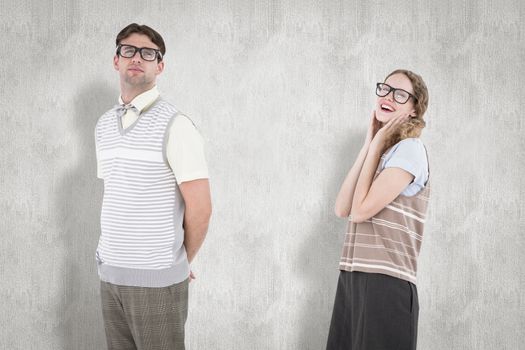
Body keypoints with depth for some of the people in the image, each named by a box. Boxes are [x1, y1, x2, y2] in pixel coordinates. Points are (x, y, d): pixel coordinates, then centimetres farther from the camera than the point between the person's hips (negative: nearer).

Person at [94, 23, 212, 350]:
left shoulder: (174, 125, -11)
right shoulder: (104, 125, 10)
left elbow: (200, 208, -11)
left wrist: (180, 262, 0)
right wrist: (113, 261, 11)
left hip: (156, 278, -6)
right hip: (109, 272, 6)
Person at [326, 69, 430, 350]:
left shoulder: (409, 149, -8)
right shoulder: (382, 151, 16)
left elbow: (361, 210, -15)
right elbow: (342, 209, 4)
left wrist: (376, 146, -6)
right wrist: (368, 146, 4)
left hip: (386, 282, -8)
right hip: (352, 277, 8)